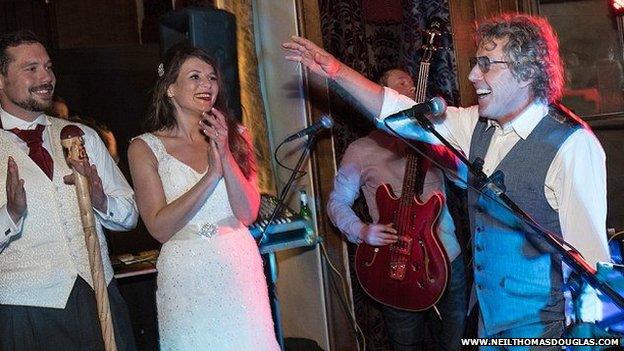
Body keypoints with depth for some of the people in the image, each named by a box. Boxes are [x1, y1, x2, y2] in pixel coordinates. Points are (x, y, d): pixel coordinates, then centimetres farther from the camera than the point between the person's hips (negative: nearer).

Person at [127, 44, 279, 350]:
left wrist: (225, 156, -18)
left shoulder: (236, 136, 3)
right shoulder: (145, 147, -4)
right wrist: (212, 174, -19)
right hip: (186, 275, -2)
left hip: (241, 267, 3)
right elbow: (160, 228, -12)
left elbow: (248, 214, -4)